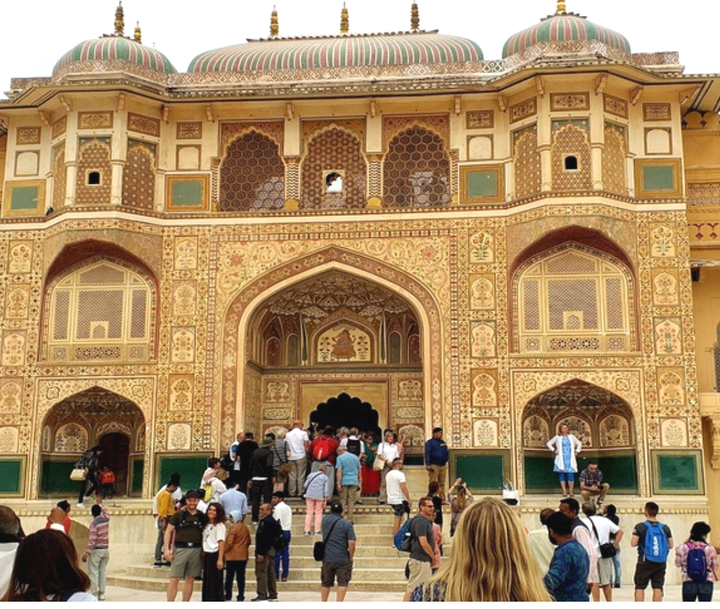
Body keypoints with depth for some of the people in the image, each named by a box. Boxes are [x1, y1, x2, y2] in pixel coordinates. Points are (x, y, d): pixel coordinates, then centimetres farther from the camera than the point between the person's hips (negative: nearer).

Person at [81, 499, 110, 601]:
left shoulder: (94, 524, -15)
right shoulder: (106, 520, 2)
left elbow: (92, 540, -19)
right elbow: (106, 512, 29)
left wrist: (86, 553, -16)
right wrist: (100, 504, 41)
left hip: (96, 550, -6)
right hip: (106, 550, 6)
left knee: (93, 573, -2)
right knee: (102, 571, 10)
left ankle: (95, 594, -6)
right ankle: (101, 594, 9)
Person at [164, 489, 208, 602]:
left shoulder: (202, 517, 8)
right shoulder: (178, 515, 2)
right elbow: (169, 531, 2)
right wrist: (167, 549, -7)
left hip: (196, 550, 3)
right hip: (180, 549, -3)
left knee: (190, 580, 7)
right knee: (174, 579, -6)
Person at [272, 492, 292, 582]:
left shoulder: (278, 508, -10)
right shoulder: (288, 507, 16)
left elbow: (277, 521, -15)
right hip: (288, 532, 8)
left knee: (276, 554, -3)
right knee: (285, 554, 6)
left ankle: (275, 575, -3)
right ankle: (285, 575, 6)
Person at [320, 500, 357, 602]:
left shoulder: (325, 520, 2)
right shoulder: (347, 524, -10)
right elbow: (351, 543, -15)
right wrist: (351, 556, -2)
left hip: (327, 558, 4)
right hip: (343, 559, -4)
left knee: (326, 582, 17)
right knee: (343, 583, 4)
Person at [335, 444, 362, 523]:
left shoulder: (340, 458, -3)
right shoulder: (355, 457, 12)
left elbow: (339, 471, -10)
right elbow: (359, 471, 15)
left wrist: (338, 484, -11)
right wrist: (360, 481, 21)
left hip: (344, 481, -3)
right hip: (354, 481, 3)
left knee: (342, 500, 4)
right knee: (352, 501, 5)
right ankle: (350, 519, 4)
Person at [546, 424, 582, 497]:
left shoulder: (571, 437, 12)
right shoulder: (558, 437, 7)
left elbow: (579, 443, 21)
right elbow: (549, 443, 8)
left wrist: (577, 451, 9)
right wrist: (554, 450, -1)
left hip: (570, 459, 1)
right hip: (561, 459, -1)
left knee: (571, 474, -9)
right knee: (562, 474, -4)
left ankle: (570, 491, -3)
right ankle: (564, 492, -2)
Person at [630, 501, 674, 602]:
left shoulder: (640, 527, -8)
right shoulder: (665, 528, 3)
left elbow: (633, 543, -14)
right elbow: (671, 545, 5)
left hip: (645, 562, -3)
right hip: (661, 563, 3)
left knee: (640, 587, 4)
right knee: (658, 587, 7)